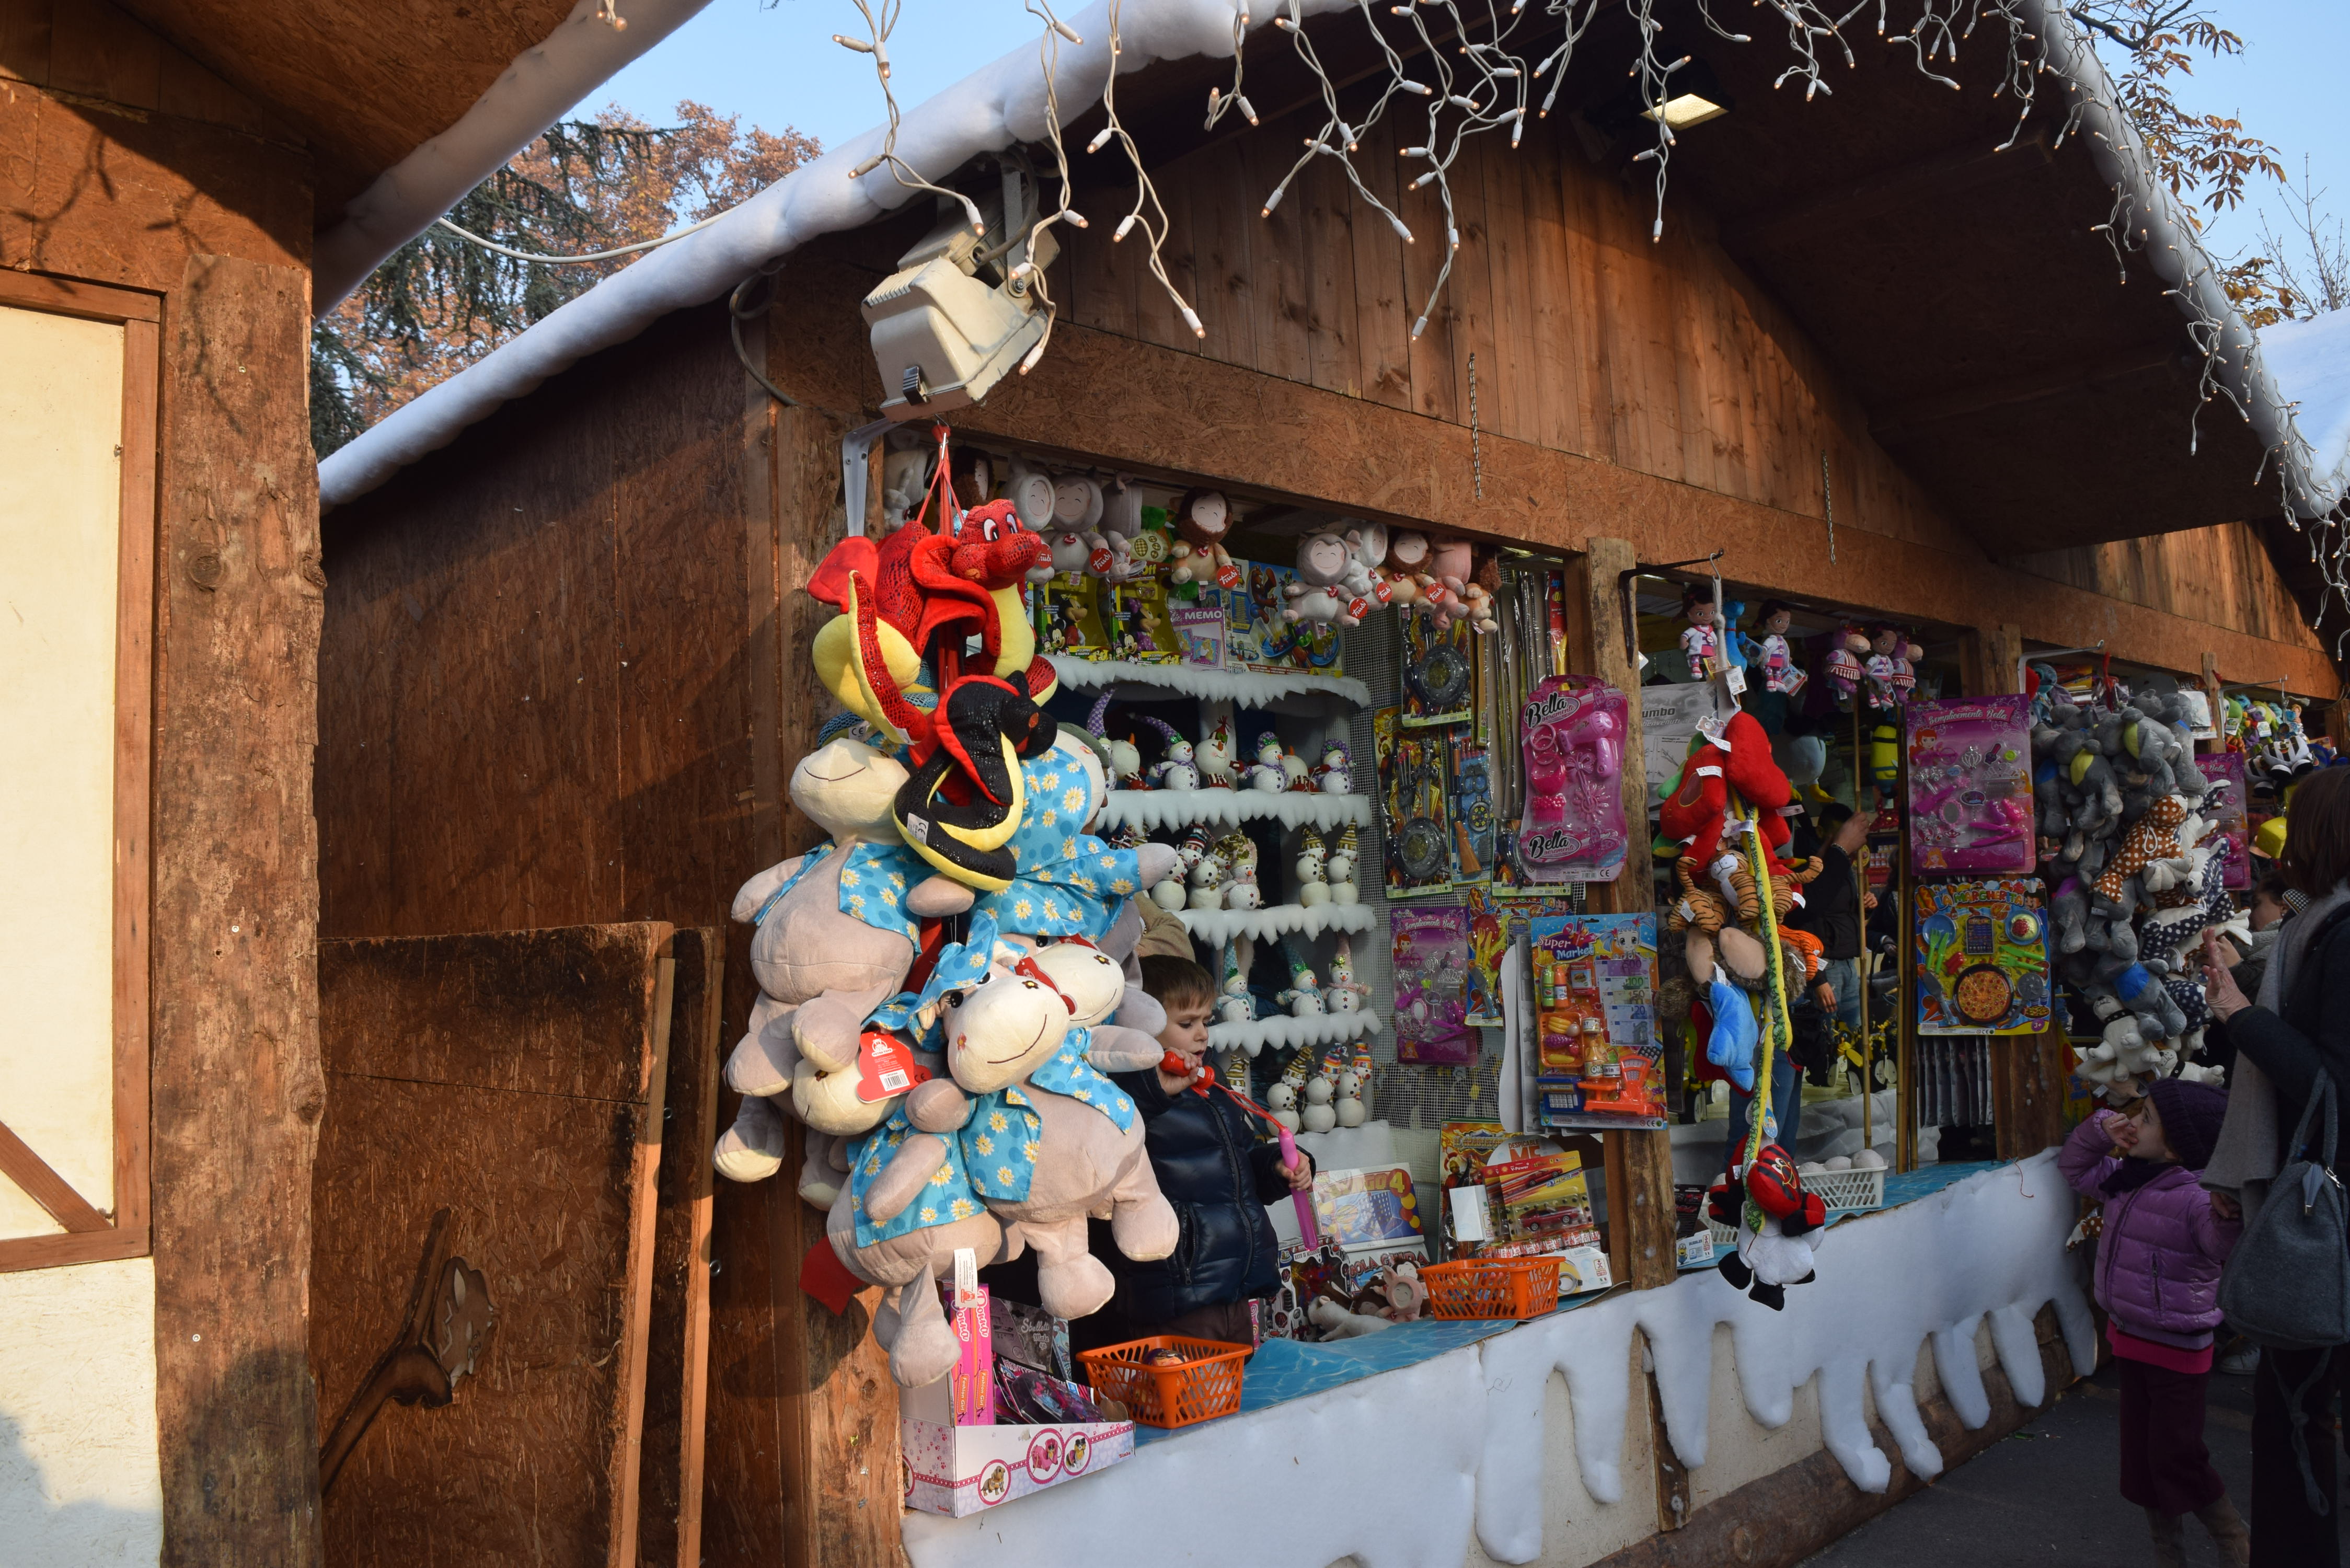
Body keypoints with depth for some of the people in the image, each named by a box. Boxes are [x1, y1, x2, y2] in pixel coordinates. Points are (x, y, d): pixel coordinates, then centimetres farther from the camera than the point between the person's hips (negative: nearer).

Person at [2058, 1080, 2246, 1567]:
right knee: (2141, 1455, 17)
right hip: (2131, 1340, 8)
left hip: (2176, 1351, -8)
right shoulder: (2125, 1179, 1)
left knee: (2175, 1459, 1)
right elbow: (2076, 1168, 17)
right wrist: (2098, 1130, 1)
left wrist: (2228, 1218, -60)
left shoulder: (2195, 1199, -25)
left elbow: (2224, 1244, -40)